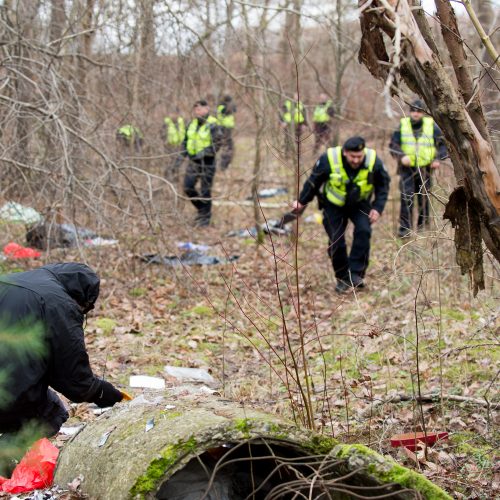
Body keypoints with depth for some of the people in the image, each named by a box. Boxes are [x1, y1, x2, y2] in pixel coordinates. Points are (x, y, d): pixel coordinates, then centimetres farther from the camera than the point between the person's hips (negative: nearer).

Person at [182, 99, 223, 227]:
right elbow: (186, 138, 19)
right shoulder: (192, 123, 7)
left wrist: (204, 152, -27)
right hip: (193, 160, 7)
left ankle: (206, 218, 13)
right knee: (188, 187, 4)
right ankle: (201, 209, 26)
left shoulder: (212, 125, -13)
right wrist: (184, 150, 2)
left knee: (205, 191, 0)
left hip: (207, 161, -7)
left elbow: (217, 144, -17)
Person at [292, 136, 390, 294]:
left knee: (363, 231, -23)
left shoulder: (373, 161, -24)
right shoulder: (328, 159, -28)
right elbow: (313, 182, -9)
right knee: (336, 240, -6)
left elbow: (383, 185, -5)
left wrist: (378, 208, -14)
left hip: (360, 204, 1)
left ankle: (356, 273, -15)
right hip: (333, 204, 0)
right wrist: (302, 202, 3)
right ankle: (342, 278, 14)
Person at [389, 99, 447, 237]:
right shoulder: (402, 125, 2)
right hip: (407, 167, -1)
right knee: (406, 197, -11)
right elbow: (393, 145, 3)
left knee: (424, 197, 8)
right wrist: (401, 156, -15)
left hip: (425, 168, 1)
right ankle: (405, 227, -10)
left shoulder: (431, 126, 2)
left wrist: (438, 159, -6)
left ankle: (423, 222, 24)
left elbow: (442, 144, 10)